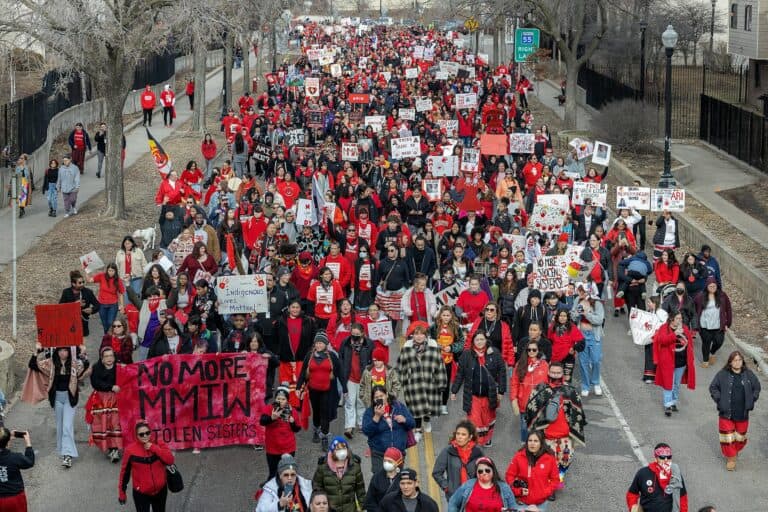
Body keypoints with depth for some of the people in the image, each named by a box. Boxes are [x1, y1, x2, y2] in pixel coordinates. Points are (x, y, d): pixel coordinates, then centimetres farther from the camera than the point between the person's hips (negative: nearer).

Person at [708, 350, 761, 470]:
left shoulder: (749, 375, 0)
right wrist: (719, 400, -7)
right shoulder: (722, 374, -7)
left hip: (742, 413, 2)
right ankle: (730, 458, 11)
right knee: (727, 436, 0)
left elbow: (757, 387, 14)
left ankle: (735, 450, 41)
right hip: (726, 412, -2)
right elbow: (713, 387, 2)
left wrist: (751, 400, 4)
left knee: (741, 436, 13)